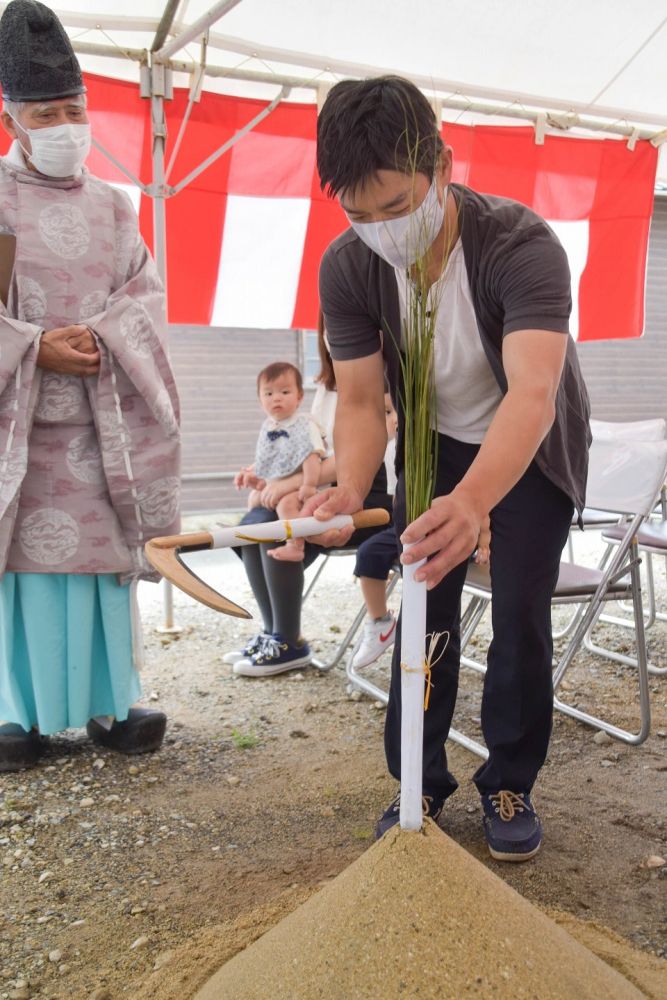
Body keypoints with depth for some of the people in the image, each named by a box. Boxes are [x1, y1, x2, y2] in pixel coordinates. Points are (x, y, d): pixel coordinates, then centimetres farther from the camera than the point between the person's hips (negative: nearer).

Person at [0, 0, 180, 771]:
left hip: (100, 418, 3)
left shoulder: (110, 205, 12)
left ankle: (108, 704, 14)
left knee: (104, 553, 3)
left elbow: (146, 293, 8)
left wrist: (100, 336, -10)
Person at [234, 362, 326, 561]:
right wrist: (250, 474, 11)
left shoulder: (304, 424, -15)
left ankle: (295, 546, -36)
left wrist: (309, 484, -33)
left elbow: (312, 455, -25)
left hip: (297, 485, -9)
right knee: (254, 497, 26)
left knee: (286, 503, -36)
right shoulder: (267, 427, 10)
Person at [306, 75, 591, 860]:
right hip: (436, 441, 3)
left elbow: (532, 392, -47)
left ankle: (509, 783, 16)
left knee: (519, 612, -5)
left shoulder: (523, 245, -34)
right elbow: (359, 399, -19)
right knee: (424, 609, 1)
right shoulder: (346, 268, -22)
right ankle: (419, 781, 17)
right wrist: (349, 488, -40)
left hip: (532, 446, -2)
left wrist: (473, 500, -65)